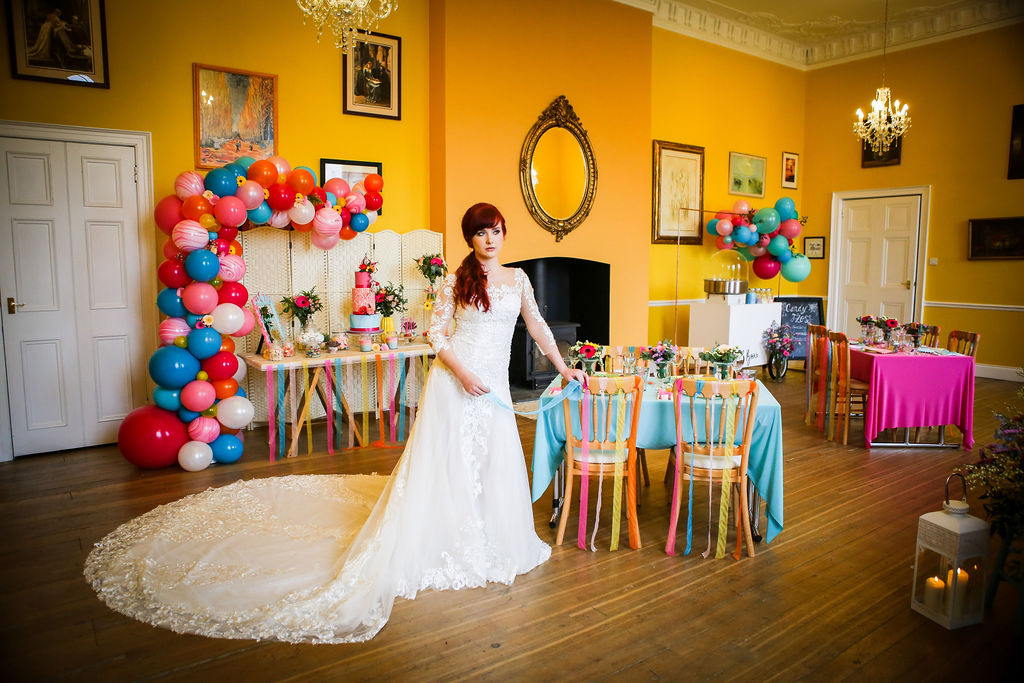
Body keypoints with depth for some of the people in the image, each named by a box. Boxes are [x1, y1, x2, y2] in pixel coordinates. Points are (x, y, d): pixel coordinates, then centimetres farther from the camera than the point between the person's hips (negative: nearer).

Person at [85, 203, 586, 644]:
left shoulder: (517, 279, 10)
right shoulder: (457, 279, -2)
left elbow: (538, 327, 17)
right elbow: (435, 332, -4)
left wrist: (562, 366, 18)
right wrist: (461, 371, -16)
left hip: (494, 386, 5)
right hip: (455, 380, -4)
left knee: (496, 462, 8)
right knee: (441, 462, -1)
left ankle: (485, 542, 28)